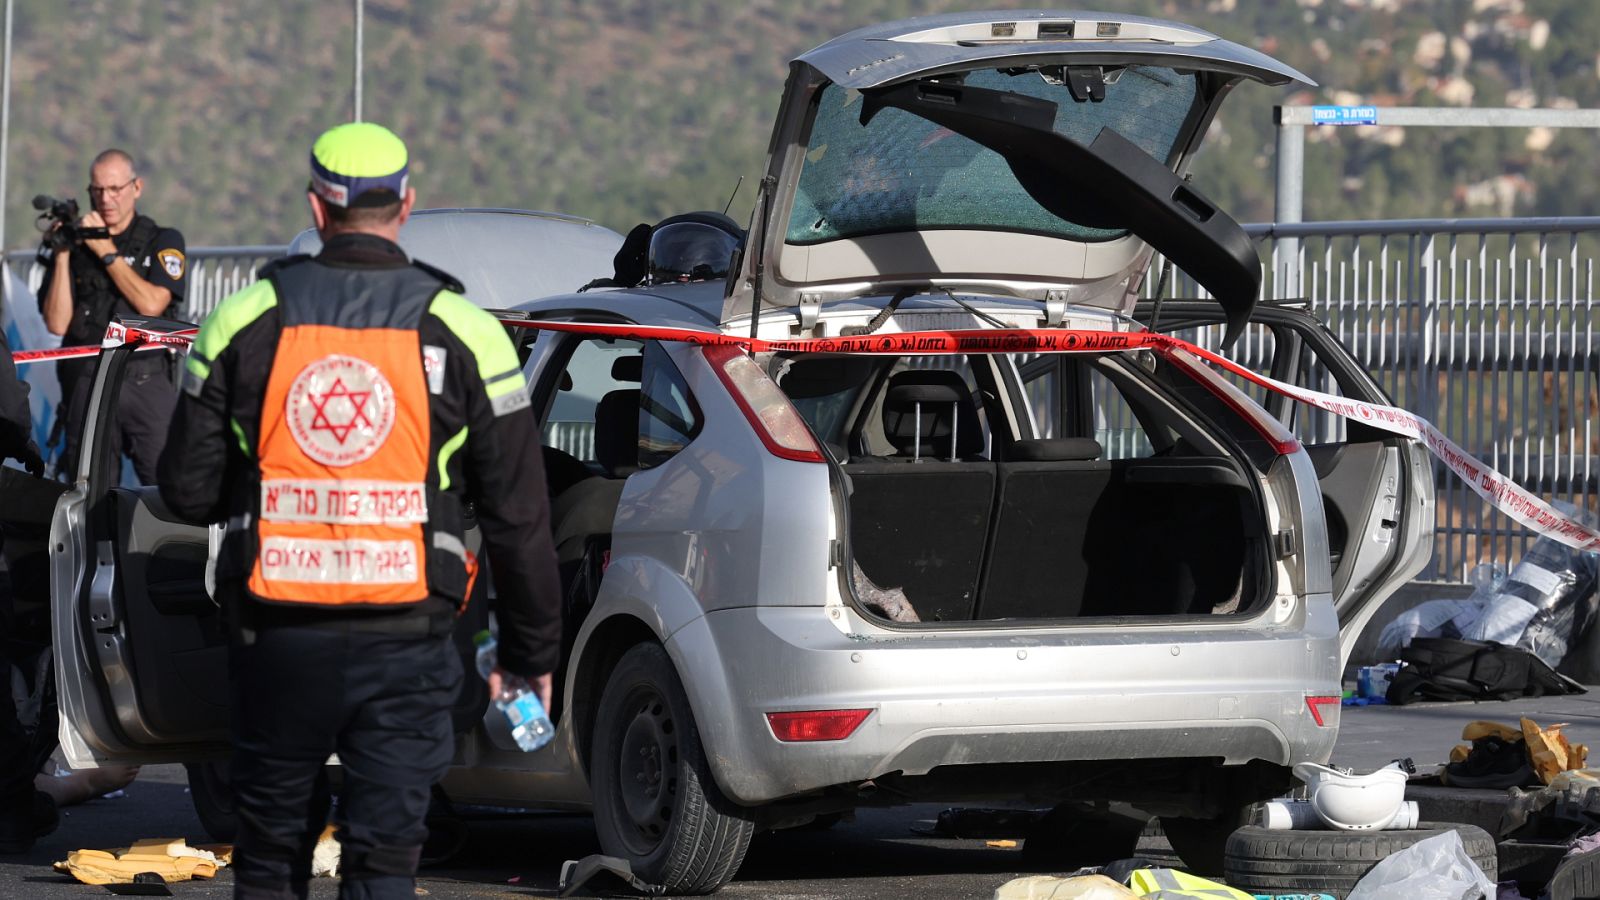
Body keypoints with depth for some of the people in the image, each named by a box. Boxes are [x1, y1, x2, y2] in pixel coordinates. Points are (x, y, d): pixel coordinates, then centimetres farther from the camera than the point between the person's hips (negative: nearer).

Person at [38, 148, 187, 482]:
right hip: (87, 382, 2)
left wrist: (106, 251, -6)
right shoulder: (75, 243, 12)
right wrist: (62, 255, -4)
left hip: (147, 381, -2)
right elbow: (57, 324, 3)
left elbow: (151, 304, -8)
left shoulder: (163, 241, 8)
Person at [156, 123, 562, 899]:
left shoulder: (244, 321, 0)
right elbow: (517, 515, 0)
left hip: (275, 635, 1)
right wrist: (531, 651, 10)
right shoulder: (463, 332, -2)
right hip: (405, 639, -1)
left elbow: (187, 491, 2)